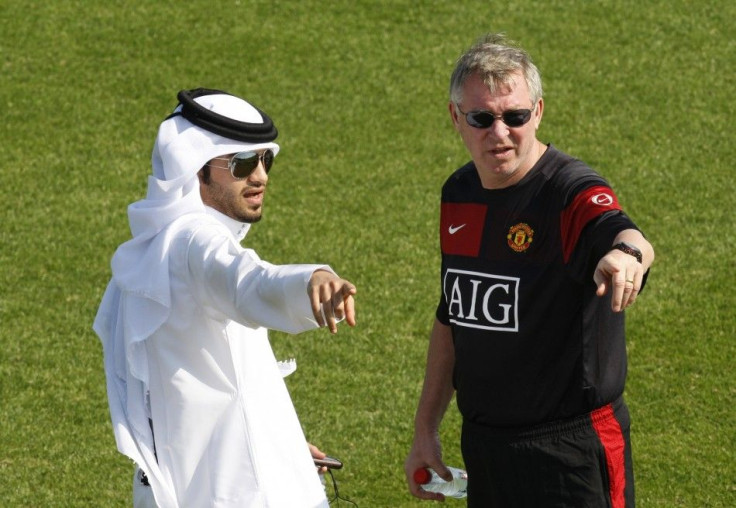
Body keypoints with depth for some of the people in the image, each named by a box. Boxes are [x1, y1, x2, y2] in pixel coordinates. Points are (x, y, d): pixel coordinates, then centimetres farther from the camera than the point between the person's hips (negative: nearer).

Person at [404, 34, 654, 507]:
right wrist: (425, 430, 18)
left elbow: (626, 234, -42)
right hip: (482, 445, 6)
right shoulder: (460, 194, 5)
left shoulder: (572, 192, -17)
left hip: (570, 453, -6)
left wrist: (626, 252, -66)